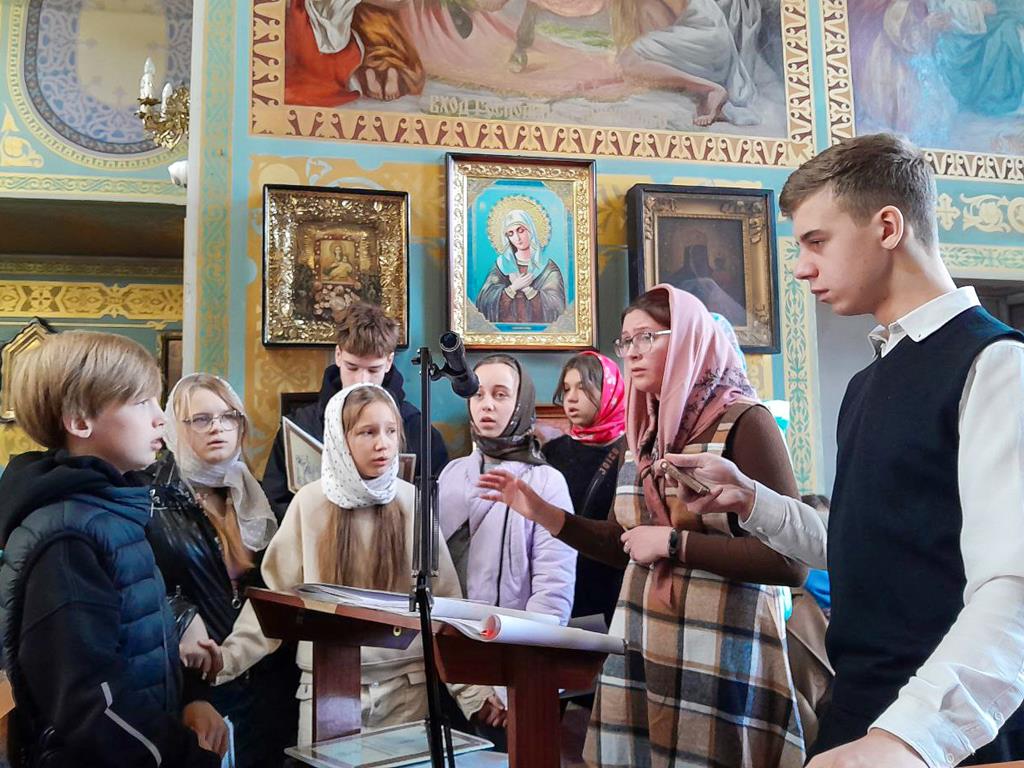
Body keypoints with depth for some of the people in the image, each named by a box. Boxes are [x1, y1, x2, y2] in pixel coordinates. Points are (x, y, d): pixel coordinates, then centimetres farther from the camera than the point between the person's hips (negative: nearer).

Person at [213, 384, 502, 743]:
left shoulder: (412, 503, -4)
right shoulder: (311, 503, -4)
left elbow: (444, 603, -3)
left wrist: (472, 688, -7)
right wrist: (229, 657, -12)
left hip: (407, 687, 0)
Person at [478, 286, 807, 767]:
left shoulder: (744, 423, -12)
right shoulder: (647, 431, 10)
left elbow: (790, 561, -20)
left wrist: (674, 542, -20)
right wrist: (543, 513, 5)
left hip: (721, 661, -6)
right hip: (639, 653, 7)